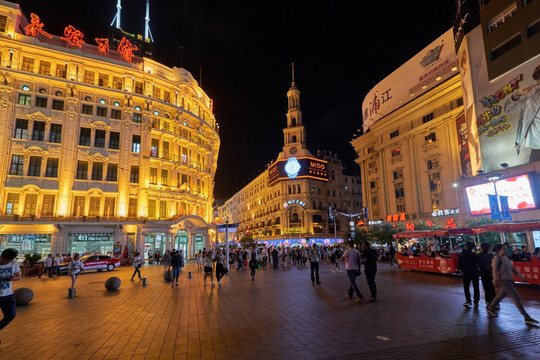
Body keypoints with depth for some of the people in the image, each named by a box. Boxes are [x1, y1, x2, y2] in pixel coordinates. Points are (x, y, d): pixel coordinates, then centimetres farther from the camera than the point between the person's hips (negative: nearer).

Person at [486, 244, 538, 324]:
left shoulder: (506, 258, 16)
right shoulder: (497, 258, -9)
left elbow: (513, 269, 22)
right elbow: (495, 269, -16)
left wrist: (521, 277, 18)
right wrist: (496, 280, -22)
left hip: (510, 280, 8)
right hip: (504, 281, -8)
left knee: (501, 296, 15)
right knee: (517, 297, -9)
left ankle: (490, 308, 30)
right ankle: (527, 318, -5)